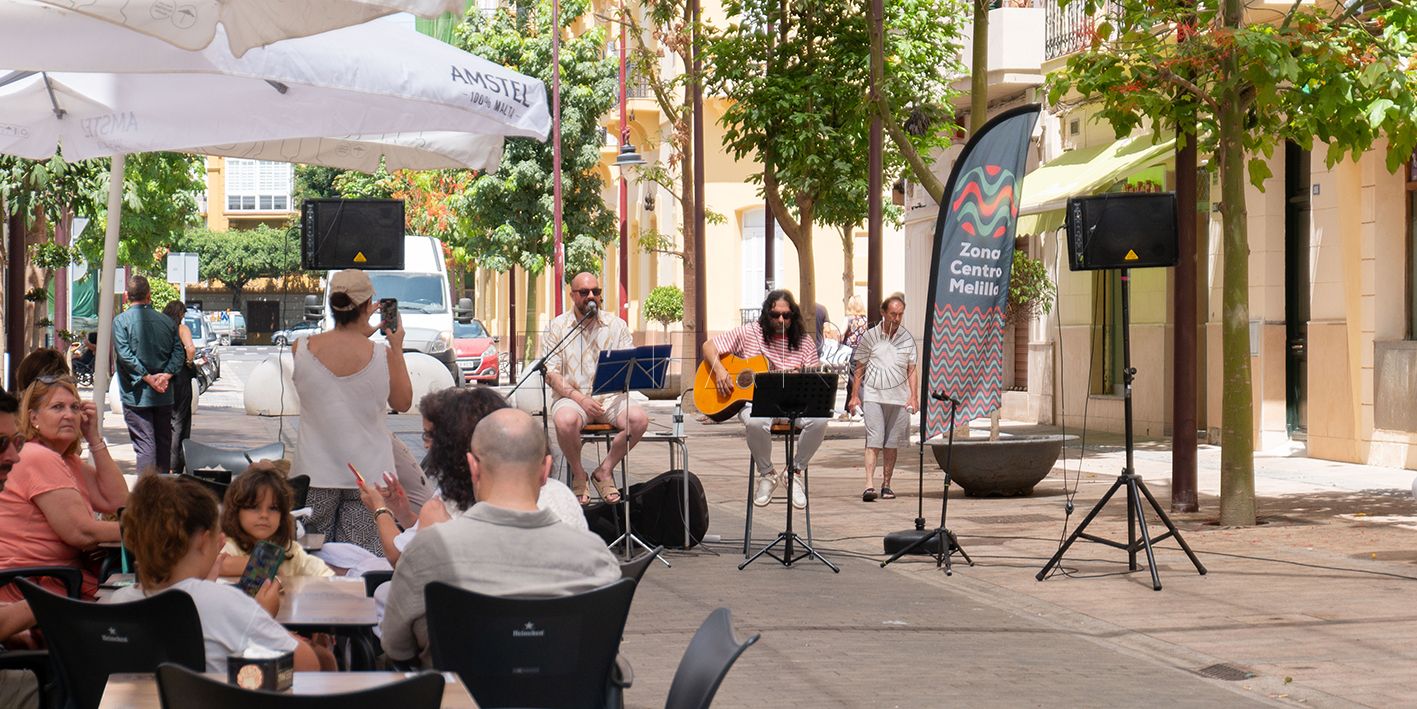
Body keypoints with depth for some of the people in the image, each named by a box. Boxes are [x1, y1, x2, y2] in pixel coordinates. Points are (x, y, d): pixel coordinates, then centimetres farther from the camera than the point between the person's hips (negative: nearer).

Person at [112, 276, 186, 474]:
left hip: (137, 395, -4)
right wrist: (166, 375, -6)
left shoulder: (121, 321, -4)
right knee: (163, 443, 13)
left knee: (144, 444, -6)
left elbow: (125, 355, -14)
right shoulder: (167, 321, 8)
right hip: (165, 395, 4)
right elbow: (178, 352, 2)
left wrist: (148, 378, -12)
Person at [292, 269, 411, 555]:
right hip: (368, 472, -1)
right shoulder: (383, 355, -13)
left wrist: (361, 332, 19)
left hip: (317, 474, 2)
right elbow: (403, 403, 4)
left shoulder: (300, 349, -8)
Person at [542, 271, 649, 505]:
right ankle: (577, 474, -8)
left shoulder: (616, 325, 10)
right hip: (571, 397, -2)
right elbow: (550, 373, -4)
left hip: (610, 397, 2)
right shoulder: (557, 327, 4)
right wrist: (581, 399, -17)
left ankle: (604, 470, -7)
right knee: (566, 420, -37)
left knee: (639, 418, -28)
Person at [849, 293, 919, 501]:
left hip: (899, 398, 2)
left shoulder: (907, 339, 9)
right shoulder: (870, 337, 3)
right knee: (874, 441, -11)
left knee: (892, 443, 6)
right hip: (873, 396, -2)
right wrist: (855, 396, 3)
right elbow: (859, 369, 8)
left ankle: (886, 485, 15)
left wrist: (914, 396, 1)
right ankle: (869, 485, -17)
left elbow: (911, 370, 11)